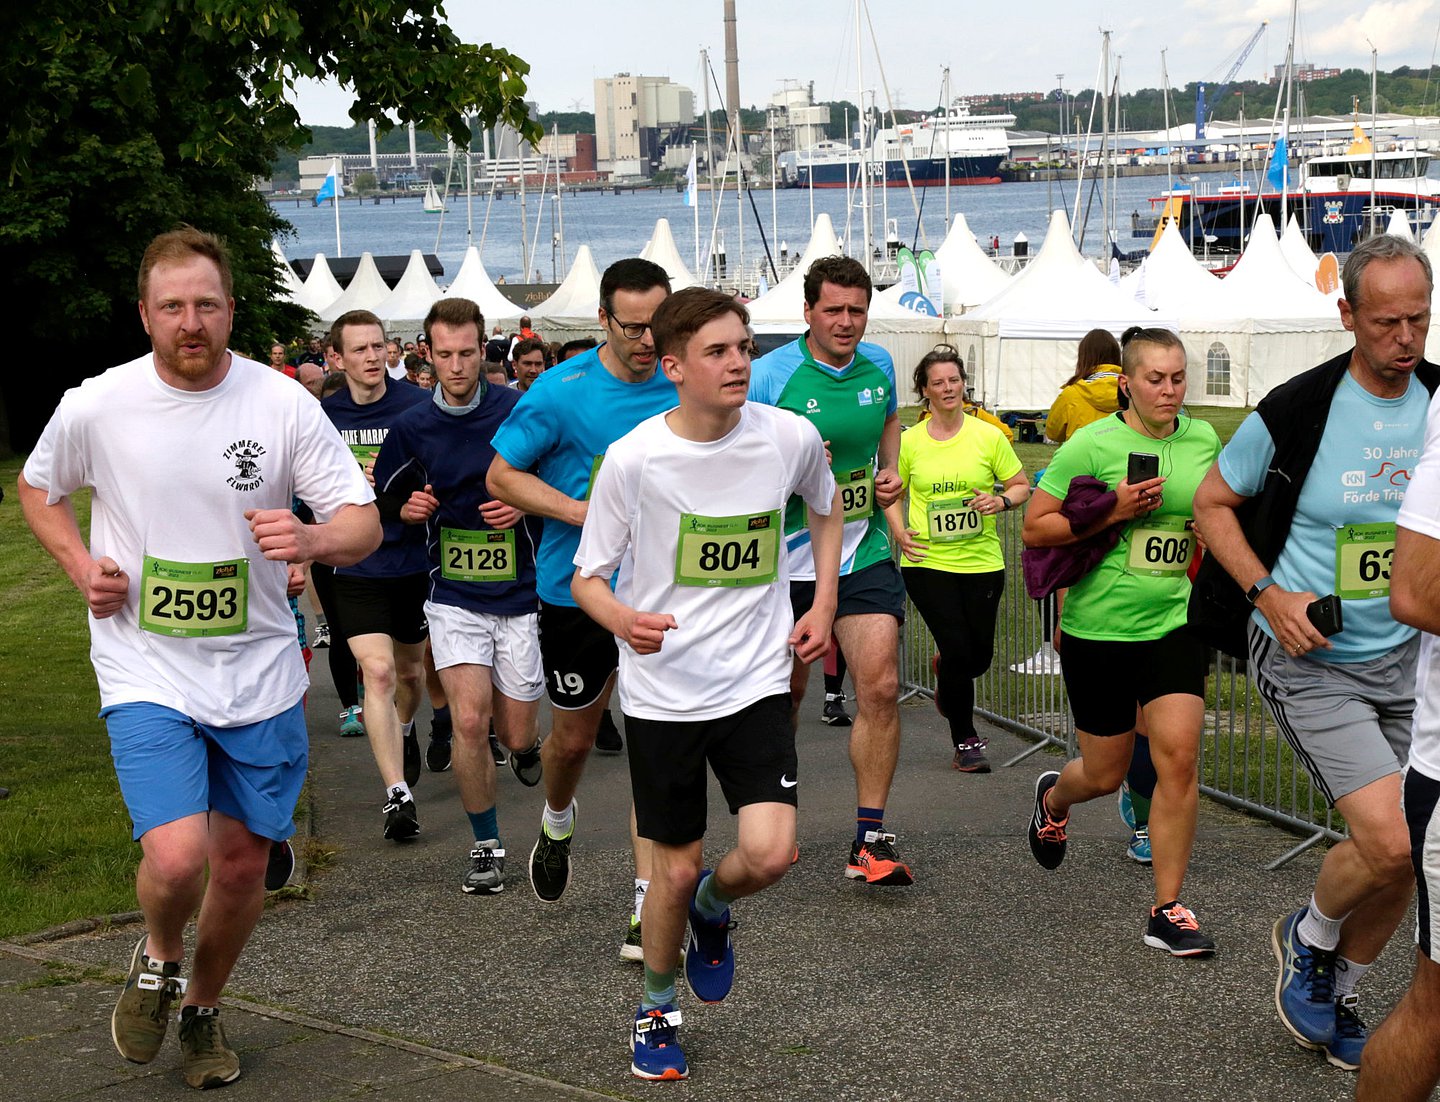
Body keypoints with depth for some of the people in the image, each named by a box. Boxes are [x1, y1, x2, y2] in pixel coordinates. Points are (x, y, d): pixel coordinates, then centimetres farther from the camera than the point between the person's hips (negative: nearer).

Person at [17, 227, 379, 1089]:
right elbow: (40, 488, 15)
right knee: (177, 858, -19)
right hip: (146, 671, -2)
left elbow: (364, 525, -6)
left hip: (260, 672, 2)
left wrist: (311, 540, -29)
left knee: (244, 863, 12)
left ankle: (203, 1006, 39)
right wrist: (81, 565, -3)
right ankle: (158, 957, 16)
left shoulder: (283, 403, -7)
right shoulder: (95, 407, -6)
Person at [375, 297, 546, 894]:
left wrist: (524, 506, -15)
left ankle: (524, 744, 43)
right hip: (453, 593, 1)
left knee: (517, 735, 3)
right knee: (468, 721, -12)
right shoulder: (412, 425, 0)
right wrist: (411, 509, -7)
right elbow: (391, 499, 14)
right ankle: (486, 846, 6)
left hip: (520, 593, -1)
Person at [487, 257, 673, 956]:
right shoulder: (561, 392, -12)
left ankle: (648, 899, 1)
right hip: (576, 589, -1)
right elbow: (501, 477, -7)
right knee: (573, 737, 15)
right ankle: (557, 825, 48)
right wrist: (584, 513, -18)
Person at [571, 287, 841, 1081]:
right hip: (662, 689, -1)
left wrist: (822, 607, 7)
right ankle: (656, 1009, 34)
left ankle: (711, 909, 23)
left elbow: (826, 511, 17)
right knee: (675, 869, 7)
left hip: (755, 680, 1)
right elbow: (586, 578, -5)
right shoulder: (632, 458, -13)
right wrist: (624, 619, -27)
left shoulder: (791, 438, -6)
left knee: (769, 853, -14)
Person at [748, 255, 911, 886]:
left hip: (863, 553, 3)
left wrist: (890, 473, 7)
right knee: (785, 694, 11)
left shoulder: (879, 365, 3)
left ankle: (869, 840, -1)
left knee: (880, 687, -9)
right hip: (786, 557, -3)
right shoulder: (769, 375, -12)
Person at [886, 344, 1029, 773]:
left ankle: (946, 674, 46)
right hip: (927, 562, -1)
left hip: (982, 561, 1)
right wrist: (900, 531, -1)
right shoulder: (910, 441, 1)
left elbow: (1022, 485, 6)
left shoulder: (988, 435, -1)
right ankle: (966, 742, 11)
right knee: (957, 649, -6)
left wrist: (1003, 500, -14)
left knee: (979, 655, 7)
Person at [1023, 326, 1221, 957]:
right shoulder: (1092, 444, -10)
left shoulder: (1204, 440, 4)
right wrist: (1112, 513, -21)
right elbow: (1035, 528, -9)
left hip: (1174, 622, 3)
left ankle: (1167, 912, 2)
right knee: (1106, 774, 9)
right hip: (1099, 626, -3)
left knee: (1179, 757, -10)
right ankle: (1053, 798, 48)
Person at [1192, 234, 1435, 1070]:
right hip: (1311, 659, -5)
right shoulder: (1297, 409, -13)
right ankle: (1310, 939, 15)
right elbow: (1213, 503, -1)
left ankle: (1339, 994, 34)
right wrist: (1268, 593, -14)